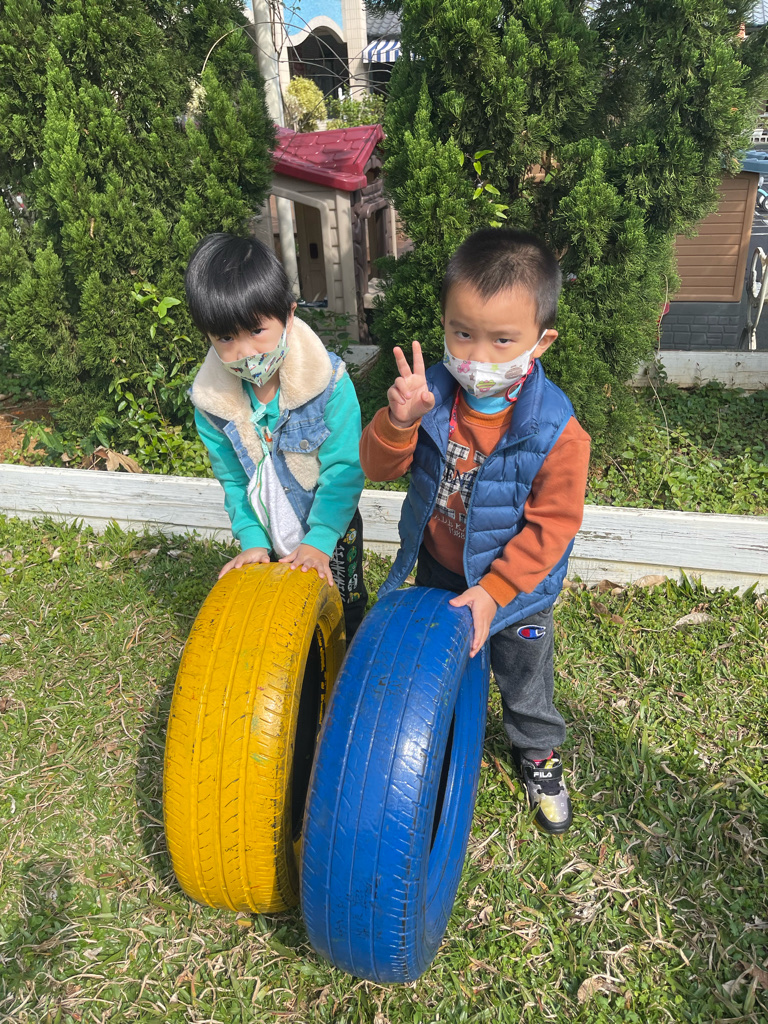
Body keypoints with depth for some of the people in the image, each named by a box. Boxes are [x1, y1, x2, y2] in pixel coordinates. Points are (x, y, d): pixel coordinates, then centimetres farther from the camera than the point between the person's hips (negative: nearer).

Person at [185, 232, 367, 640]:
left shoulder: (328, 381, -26)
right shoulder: (210, 400, -16)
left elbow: (343, 468, -21)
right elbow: (232, 480, -4)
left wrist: (319, 539, -23)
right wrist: (252, 541, -11)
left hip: (330, 531, -2)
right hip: (268, 542, 2)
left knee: (345, 612, 19)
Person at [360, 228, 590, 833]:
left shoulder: (557, 434, -29)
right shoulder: (433, 393, -20)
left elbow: (550, 527, -21)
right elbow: (379, 468, -15)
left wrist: (493, 592, -24)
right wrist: (399, 420, -36)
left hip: (515, 588, -2)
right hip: (436, 576, 3)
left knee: (525, 682, 23)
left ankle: (539, 755, 55)